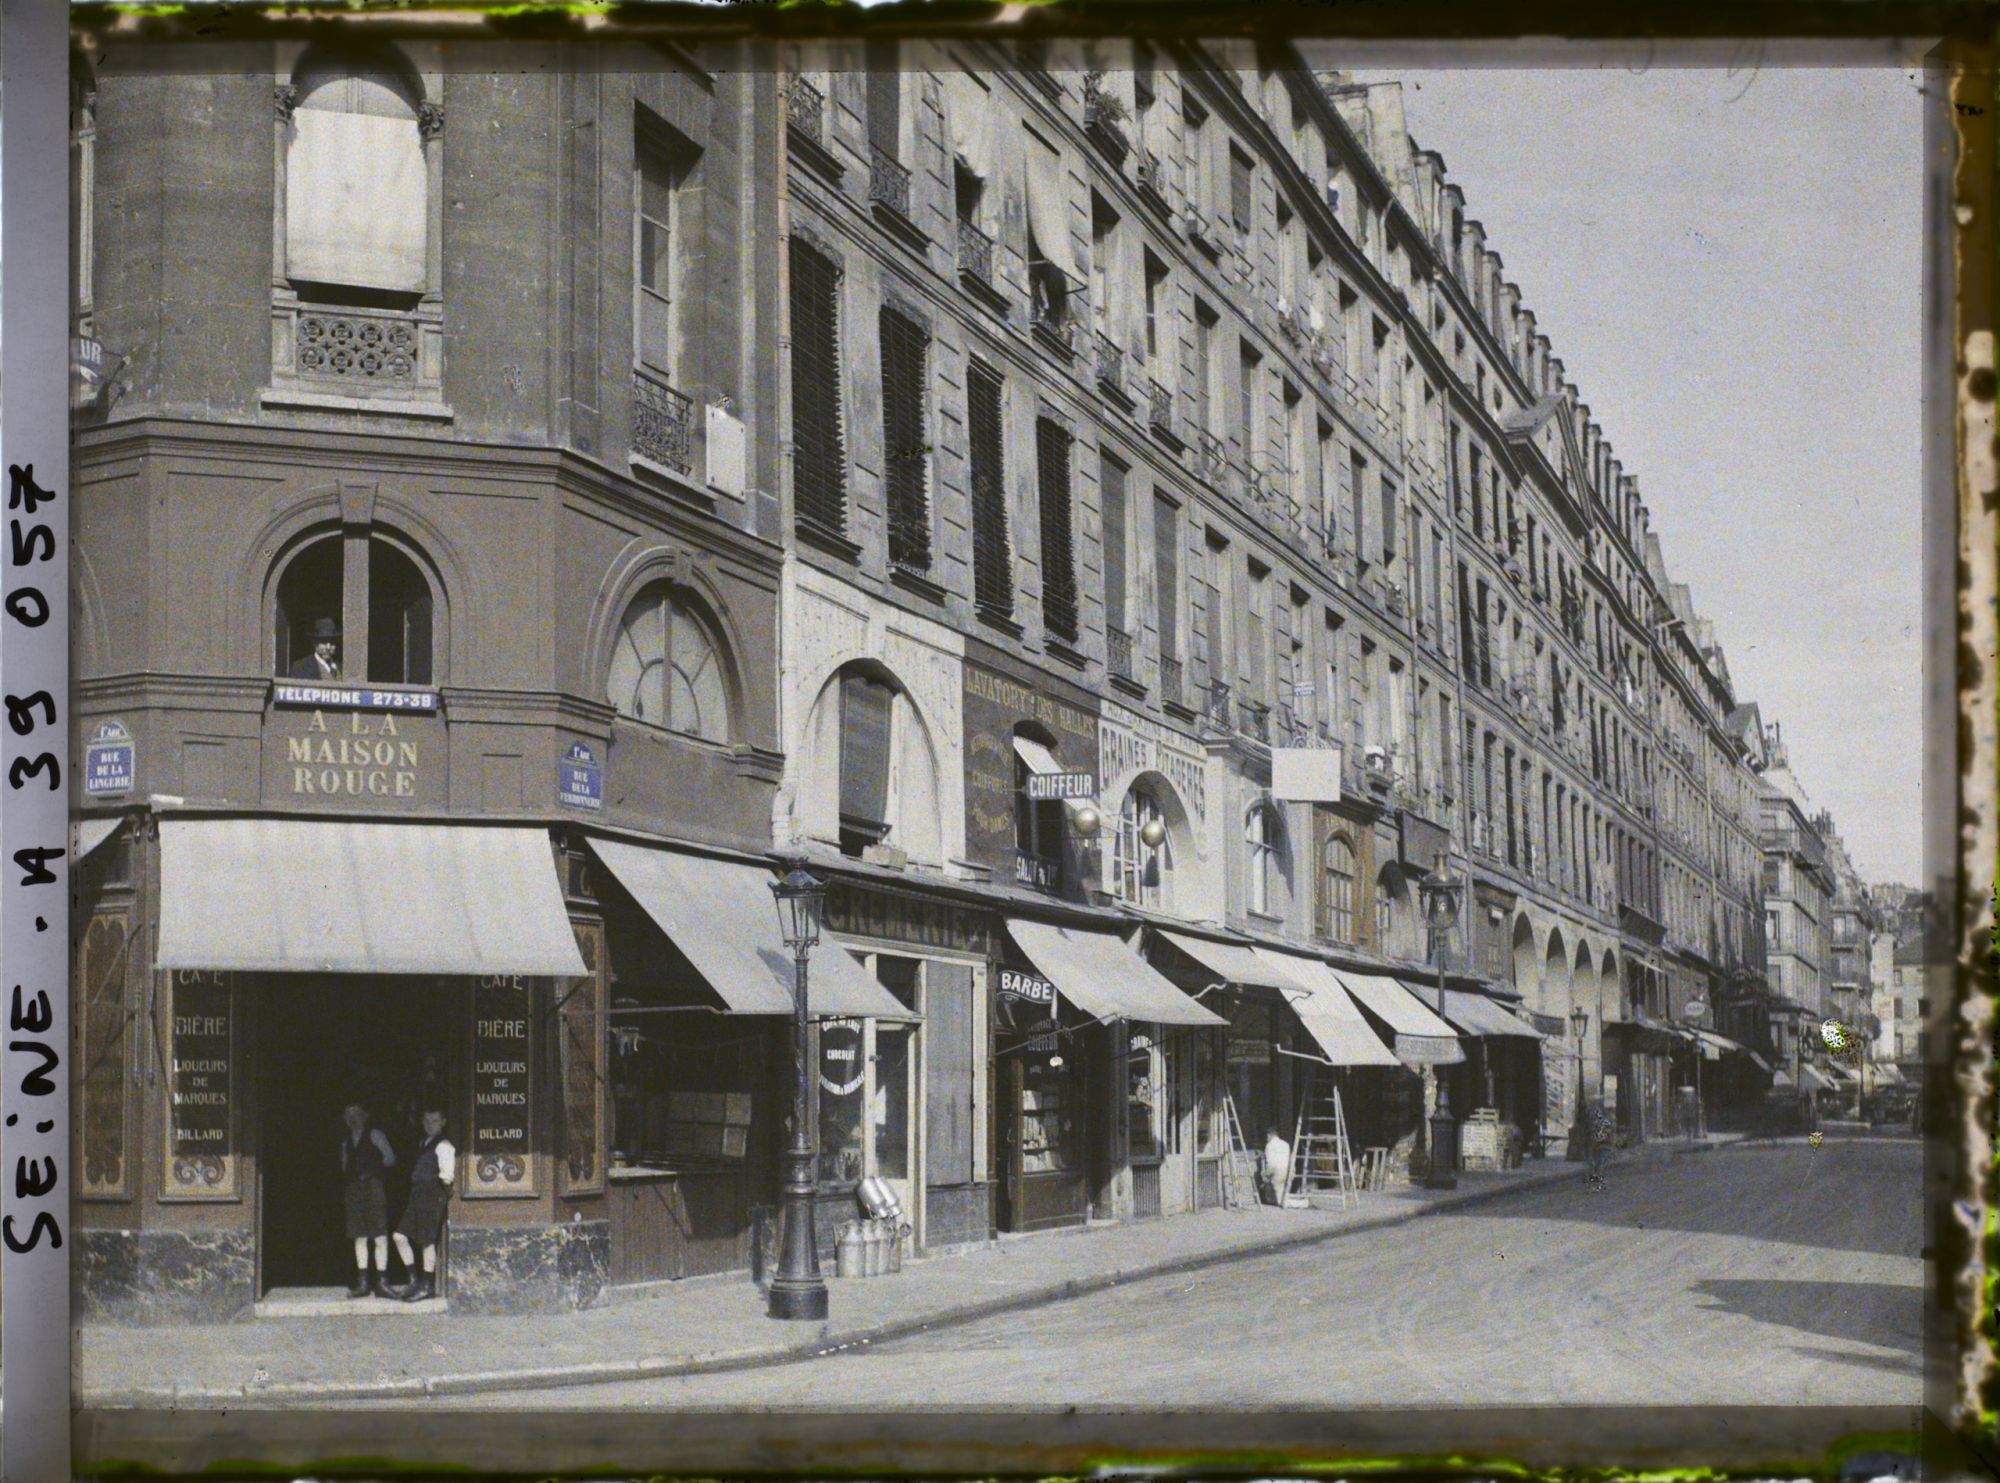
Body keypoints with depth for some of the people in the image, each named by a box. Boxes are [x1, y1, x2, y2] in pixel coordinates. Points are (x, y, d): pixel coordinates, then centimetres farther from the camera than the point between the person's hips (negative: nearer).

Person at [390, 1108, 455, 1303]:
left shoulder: (443, 1145, -7)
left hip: (433, 1196, -9)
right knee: (400, 1236, 4)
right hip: (417, 1196, 9)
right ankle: (414, 1281, 11)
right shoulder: (423, 1144, 18)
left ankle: (427, 1287, 5)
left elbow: (447, 1174, -11)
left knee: (427, 1241, -4)